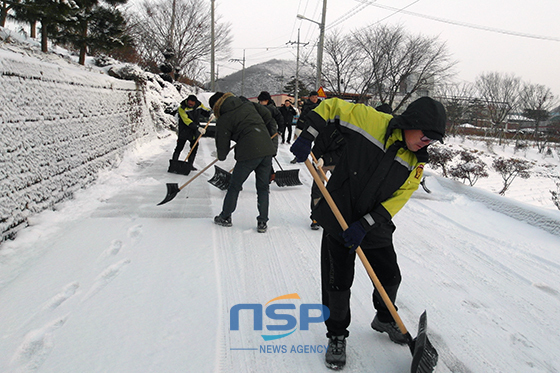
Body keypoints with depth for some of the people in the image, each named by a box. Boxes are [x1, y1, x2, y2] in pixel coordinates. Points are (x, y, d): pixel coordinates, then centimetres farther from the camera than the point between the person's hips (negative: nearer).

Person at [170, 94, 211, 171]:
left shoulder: (199, 104, -3)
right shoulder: (182, 108, -19)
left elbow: (205, 110, 14)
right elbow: (187, 121, -26)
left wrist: (210, 114, -10)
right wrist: (198, 128, -33)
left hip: (194, 132, 5)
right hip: (184, 131, -5)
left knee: (195, 147, 8)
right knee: (179, 147, -4)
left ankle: (190, 164, 20)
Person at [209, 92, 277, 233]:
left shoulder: (223, 120, 0)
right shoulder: (248, 105, 15)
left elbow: (222, 143, 5)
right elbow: (267, 115, 19)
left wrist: (221, 156, 26)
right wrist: (272, 131, 32)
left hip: (249, 153, -5)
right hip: (267, 149, 5)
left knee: (235, 186, 12)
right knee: (263, 187, 13)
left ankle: (225, 217, 25)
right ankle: (262, 223, 14)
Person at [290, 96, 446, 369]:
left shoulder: (417, 161, -4)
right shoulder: (371, 121, -17)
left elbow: (399, 197, -7)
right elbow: (332, 106, -7)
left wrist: (366, 224, -18)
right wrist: (308, 136, -17)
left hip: (376, 224, 4)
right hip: (339, 217, -4)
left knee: (390, 277, 14)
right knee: (338, 283, 0)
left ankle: (384, 319, 46)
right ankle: (337, 335, 26)